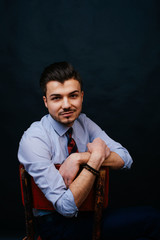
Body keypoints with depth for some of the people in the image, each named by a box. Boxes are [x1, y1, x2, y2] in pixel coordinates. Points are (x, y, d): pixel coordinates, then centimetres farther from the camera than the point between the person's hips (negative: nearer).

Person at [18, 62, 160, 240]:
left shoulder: (83, 122, -1)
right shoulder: (33, 140, -21)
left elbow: (125, 159, -9)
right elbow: (67, 207, -24)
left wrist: (79, 158, -23)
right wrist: (96, 156, -26)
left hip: (87, 207, 6)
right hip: (56, 222, -6)